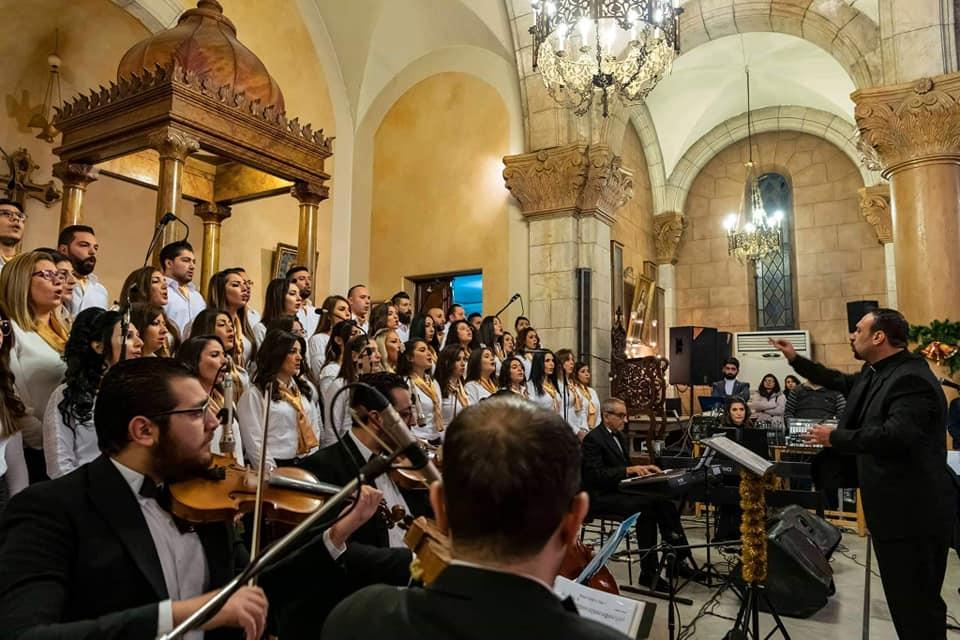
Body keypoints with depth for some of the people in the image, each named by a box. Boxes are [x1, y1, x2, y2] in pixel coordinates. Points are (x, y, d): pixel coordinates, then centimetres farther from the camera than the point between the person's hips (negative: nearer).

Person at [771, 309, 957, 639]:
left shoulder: (911, 378, -21)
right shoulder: (878, 374, 10)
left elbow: (896, 435, -34)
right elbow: (841, 381, 29)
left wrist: (835, 437, -22)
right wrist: (796, 360, 28)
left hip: (913, 511, -10)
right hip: (896, 508, 10)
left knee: (916, 604, -1)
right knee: (904, 597, 21)